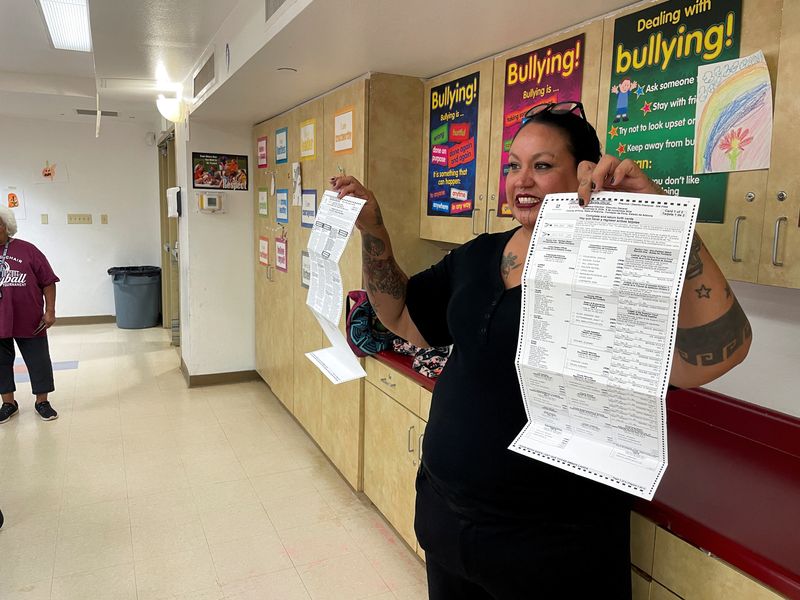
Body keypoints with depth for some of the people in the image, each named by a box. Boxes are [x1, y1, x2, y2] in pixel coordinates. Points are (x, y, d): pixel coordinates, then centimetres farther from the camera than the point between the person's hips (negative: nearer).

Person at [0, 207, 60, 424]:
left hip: (29, 321, -2)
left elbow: (48, 282, -3)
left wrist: (50, 311, -7)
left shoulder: (27, 250, -5)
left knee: (38, 361, 6)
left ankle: (42, 401, 22)